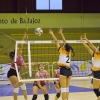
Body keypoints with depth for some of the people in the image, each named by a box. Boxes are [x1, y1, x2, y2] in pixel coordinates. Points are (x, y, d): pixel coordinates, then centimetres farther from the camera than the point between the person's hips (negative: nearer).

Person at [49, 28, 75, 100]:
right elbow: (65, 42, 17)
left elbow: (56, 41, 2)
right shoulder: (69, 52, 8)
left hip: (63, 70, -5)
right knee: (67, 87, 11)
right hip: (69, 70, 5)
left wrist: (52, 34, 12)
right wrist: (61, 33, 25)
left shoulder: (61, 50, -5)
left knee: (63, 88, -3)